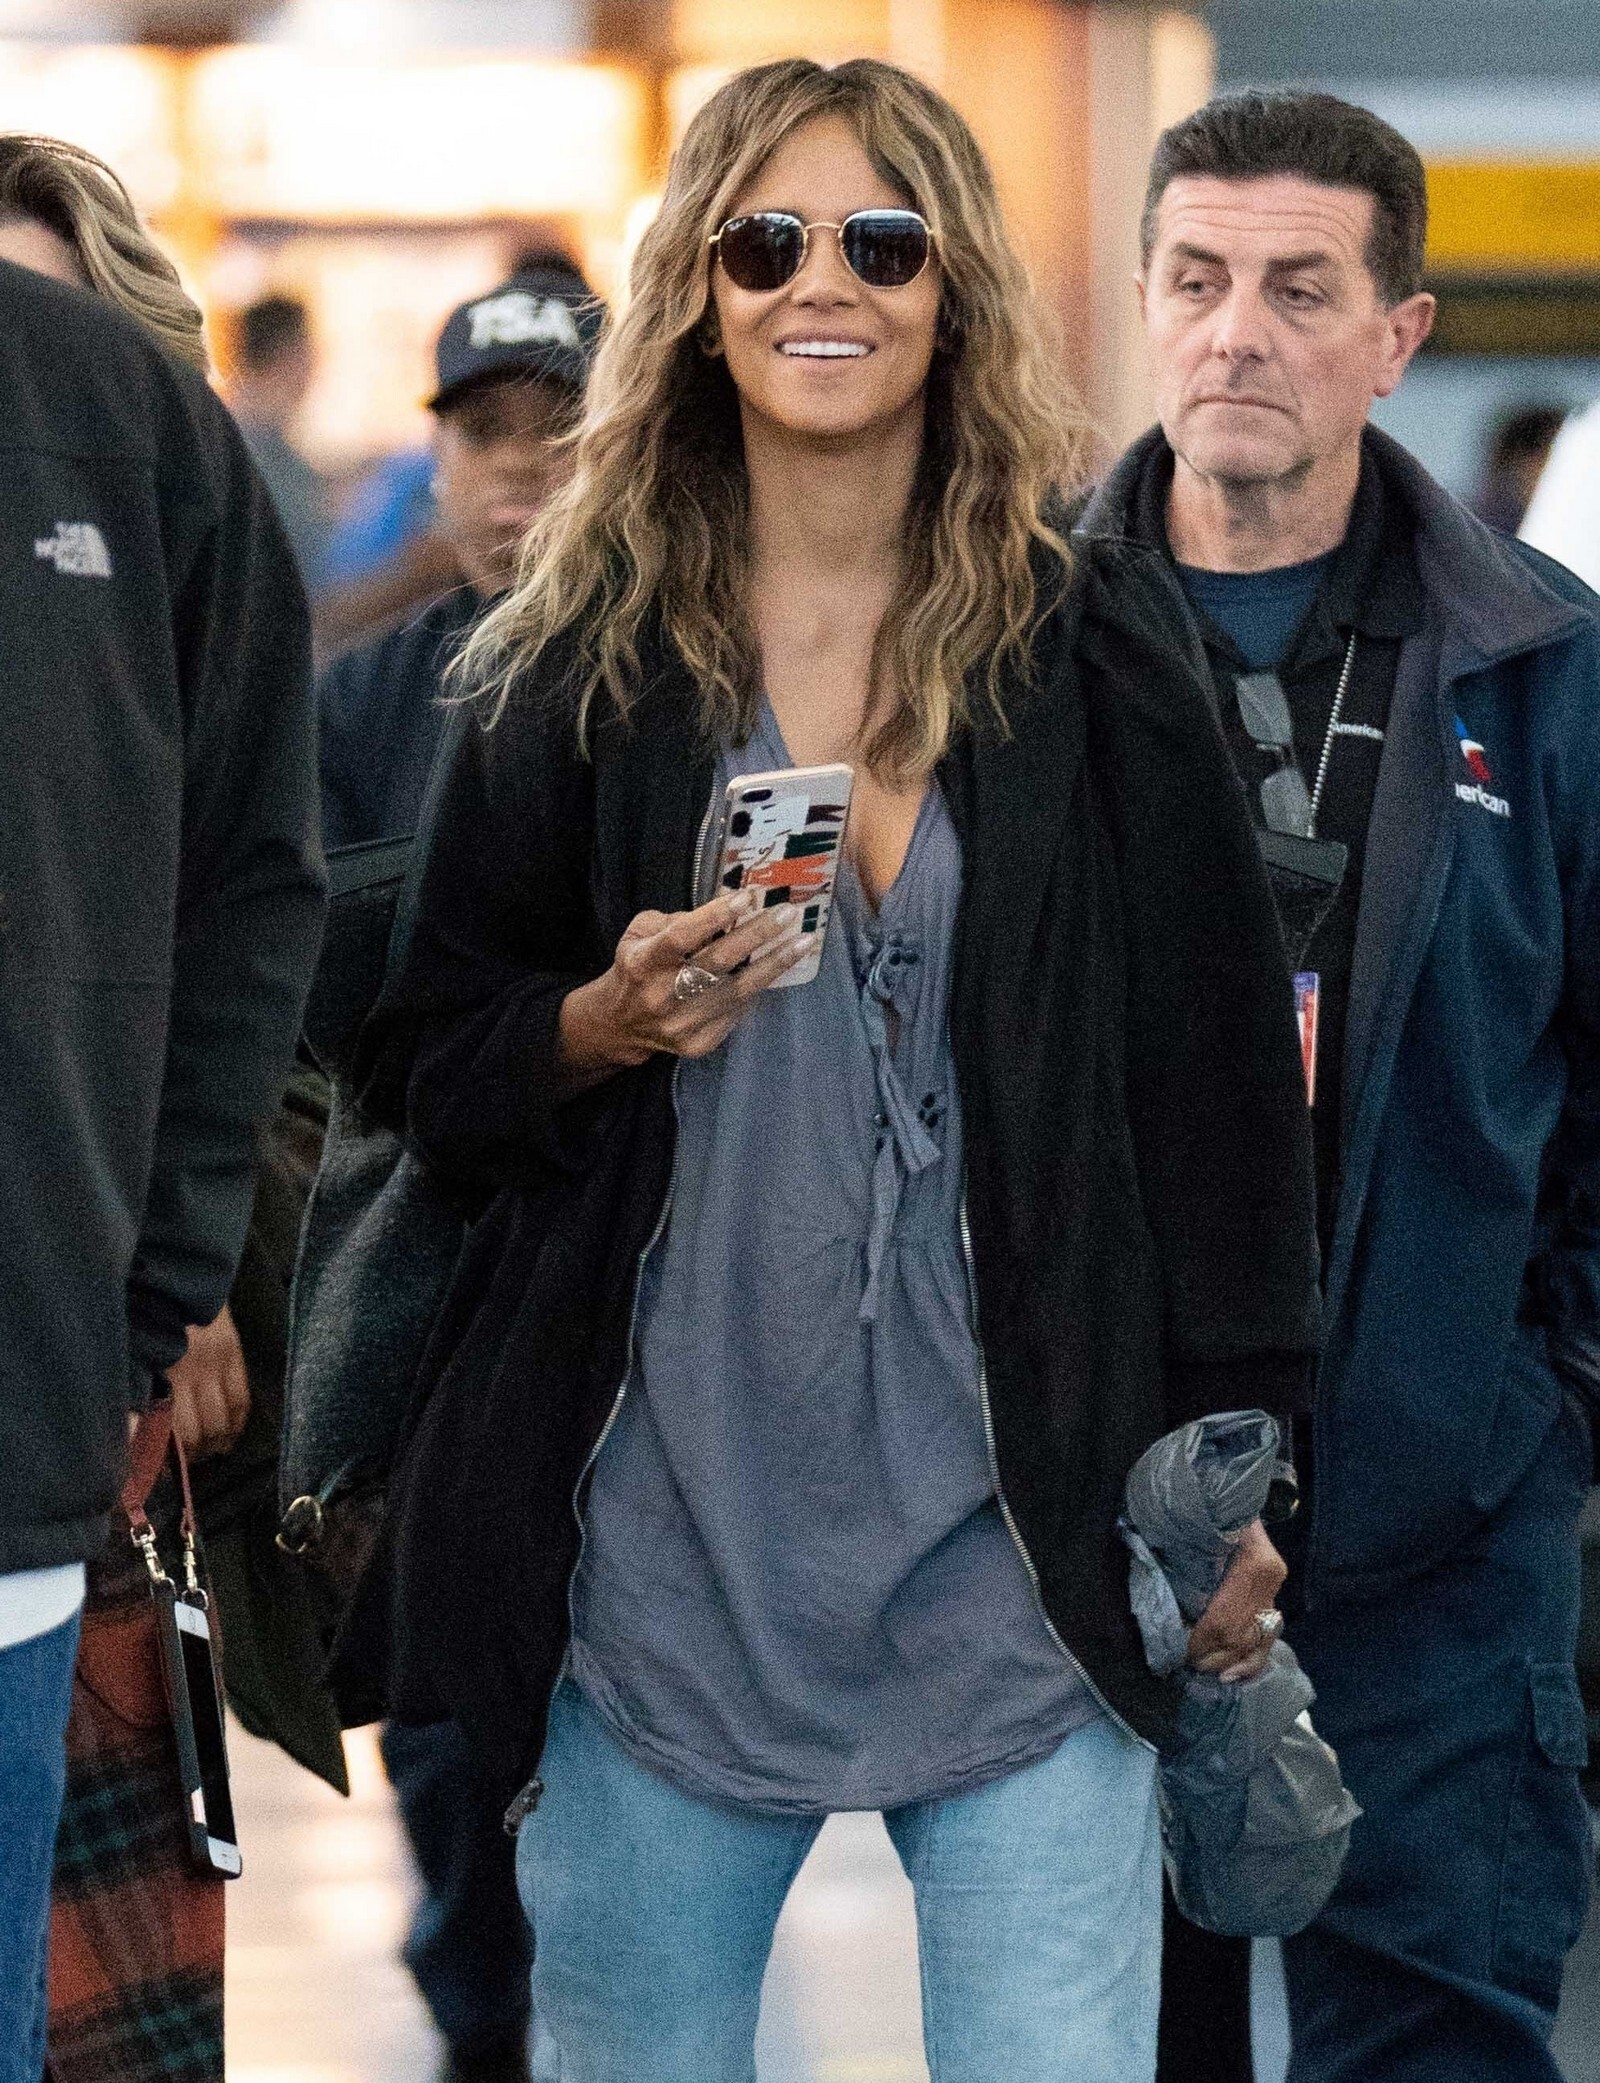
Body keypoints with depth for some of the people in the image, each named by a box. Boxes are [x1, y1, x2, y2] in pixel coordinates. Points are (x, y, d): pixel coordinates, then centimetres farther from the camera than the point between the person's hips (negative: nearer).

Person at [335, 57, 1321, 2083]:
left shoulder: (1098, 646, 4)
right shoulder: (588, 659, 6)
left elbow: (1214, 1061, 7)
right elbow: (427, 1066, 11)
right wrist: (614, 1022, -10)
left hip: (1018, 1539, -1)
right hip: (668, 1534, 1)